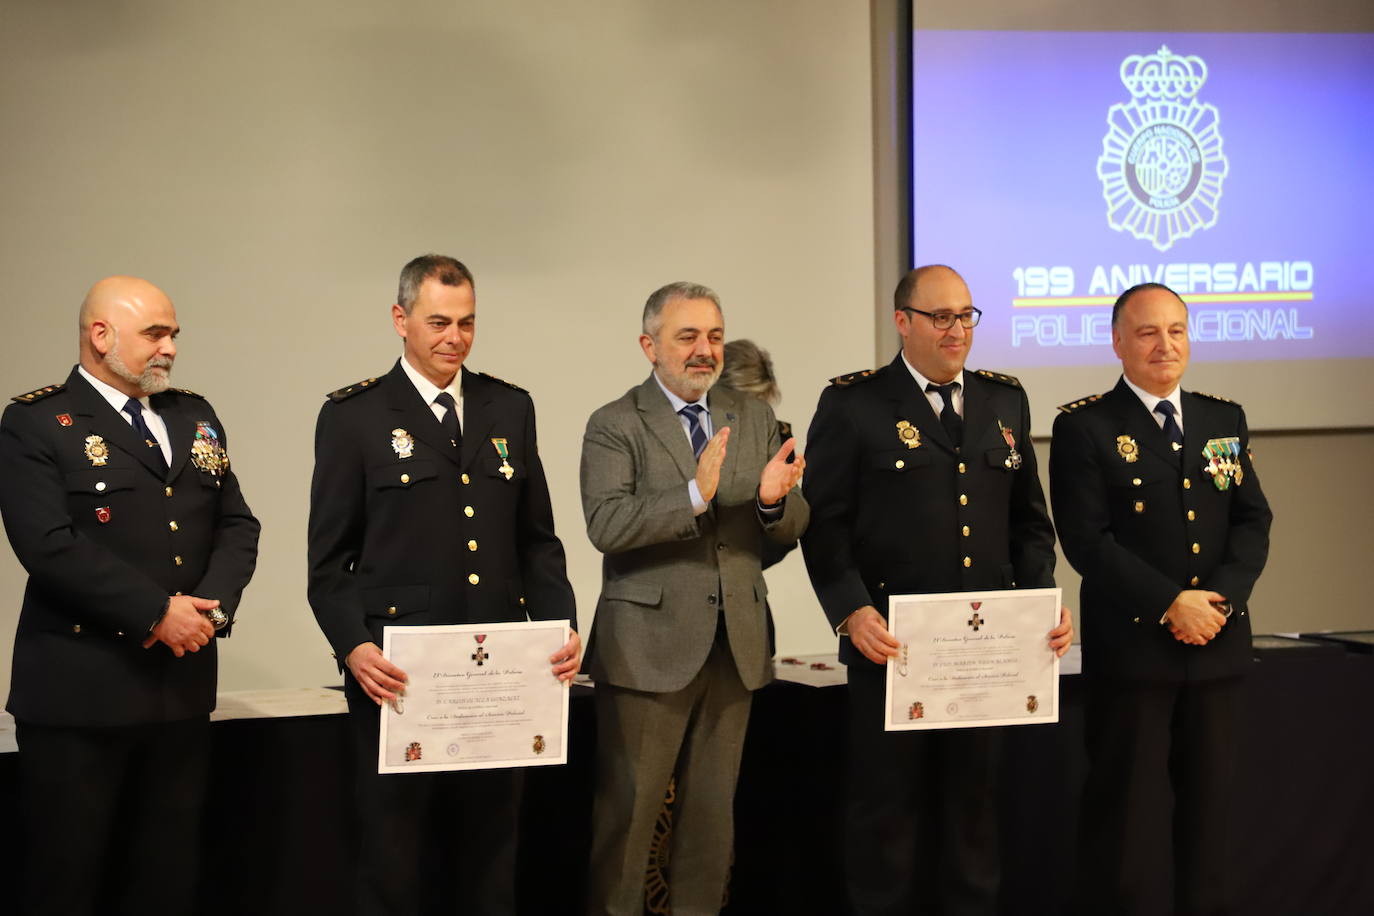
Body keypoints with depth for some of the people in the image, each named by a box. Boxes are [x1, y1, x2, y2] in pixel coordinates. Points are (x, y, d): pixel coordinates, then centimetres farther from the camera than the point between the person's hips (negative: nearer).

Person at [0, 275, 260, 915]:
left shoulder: (194, 416, 15)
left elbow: (236, 525, 11)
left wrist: (211, 607, -8)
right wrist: (157, 613, -17)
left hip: (182, 686, 6)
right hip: (79, 692, -6)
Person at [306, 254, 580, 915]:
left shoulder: (510, 409, 11)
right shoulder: (354, 416, -1)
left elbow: (536, 539, 14)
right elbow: (329, 558, -2)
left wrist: (560, 626, -1)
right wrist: (352, 645, -17)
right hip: (397, 675, -4)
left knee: (492, 851, 10)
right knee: (392, 856, 4)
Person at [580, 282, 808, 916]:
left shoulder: (755, 420, 10)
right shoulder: (615, 426, -5)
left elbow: (790, 528, 8)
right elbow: (606, 525, -19)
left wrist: (774, 500, -16)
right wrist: (696, 495, -31)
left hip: (735, 643, 5)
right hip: (650, 644, -5)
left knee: (712, 809, 13)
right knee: (627, 808, 0)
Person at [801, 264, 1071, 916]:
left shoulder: (1005, 400, 12)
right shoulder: (853, 405, -3)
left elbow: (1029, 519, 15)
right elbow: (825, 523, -6)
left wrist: (1044, 599, 1)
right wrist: (851, 611, -18)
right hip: (891, 644, -4)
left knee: (974, 806, 12)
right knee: (886, 813, 5)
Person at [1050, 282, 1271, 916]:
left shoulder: (1225, 420, 12)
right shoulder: (1085, 428, -4)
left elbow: (1252, 520, 8)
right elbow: (1087, 539, -11)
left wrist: (1221, 595, -10)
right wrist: (1172, 603, -17)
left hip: (1217, 645, 5)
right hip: (1132, 645, -5)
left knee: (1207, 804, 10)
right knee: (1130, 811, 1)